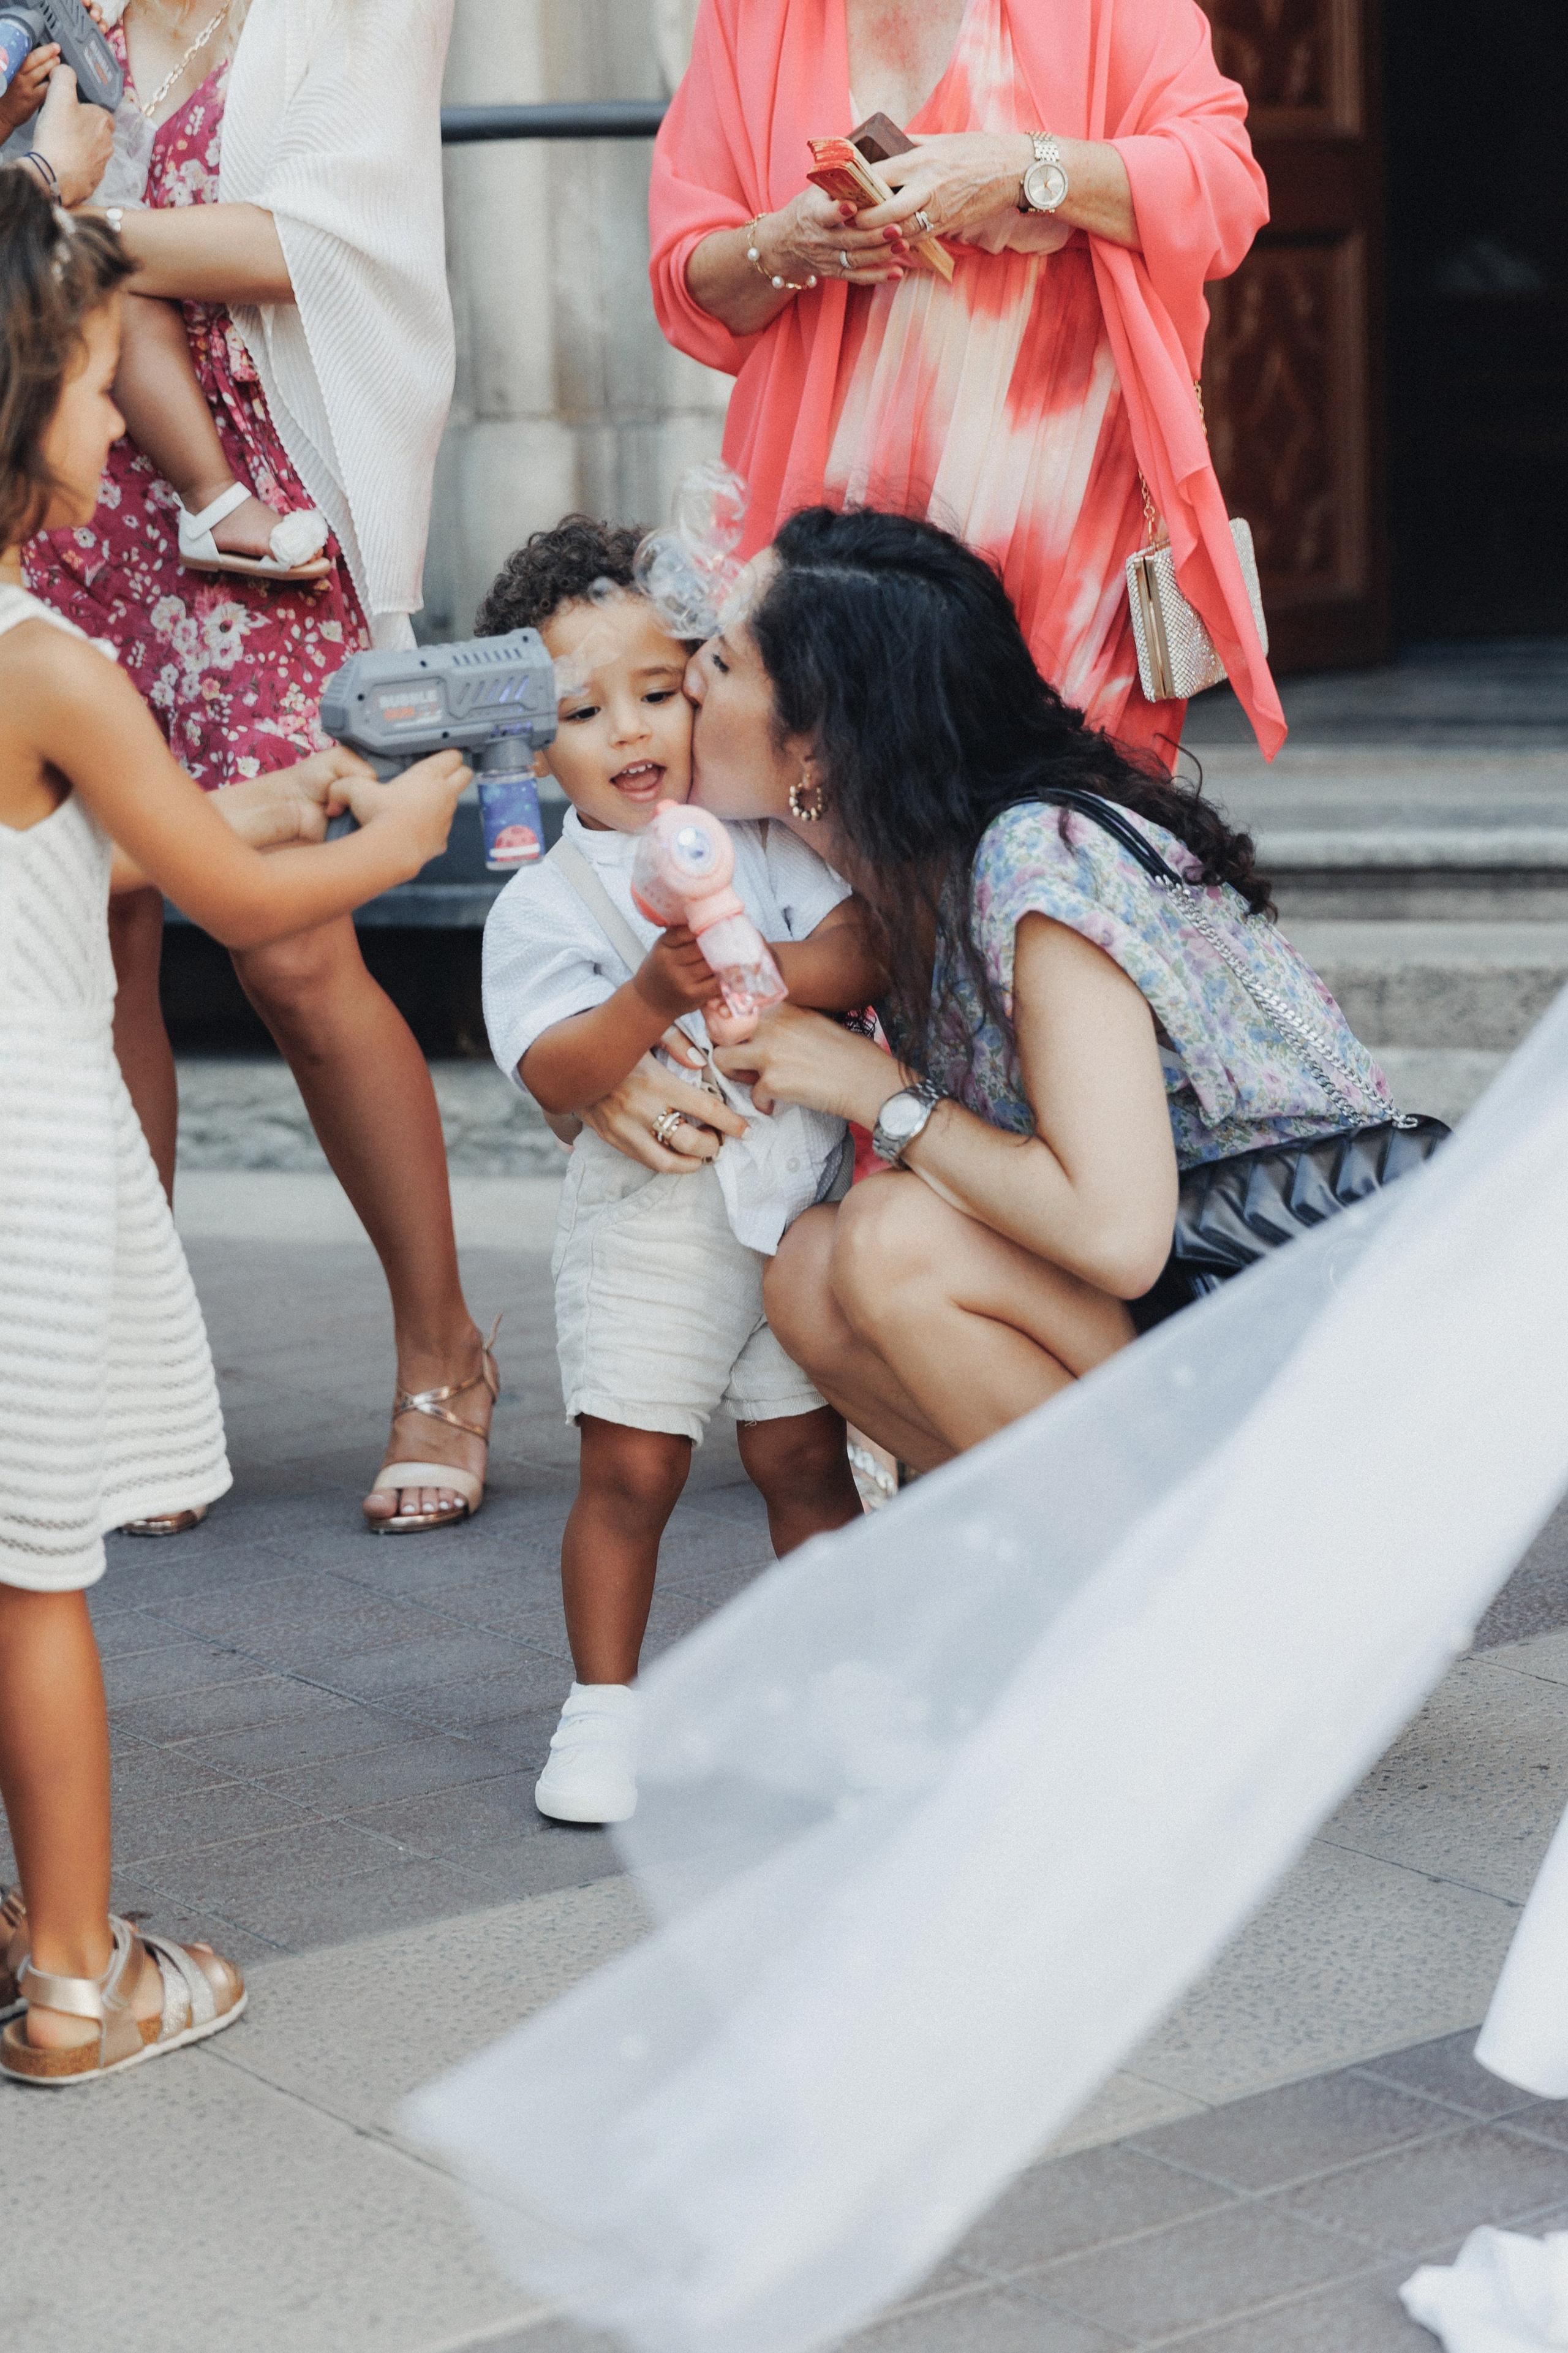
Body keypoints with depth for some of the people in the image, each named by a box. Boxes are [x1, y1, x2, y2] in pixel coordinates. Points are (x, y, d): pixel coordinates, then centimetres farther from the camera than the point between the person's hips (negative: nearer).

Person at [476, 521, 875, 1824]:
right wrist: (652, 998, -28)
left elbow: (863, 949, -8)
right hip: (648, 1217, -2)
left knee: (804, 1455, 8)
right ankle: (605, 1703, 15)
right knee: (629, 1467, 0)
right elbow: (553, 1075, -13)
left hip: (800, 1191, 2)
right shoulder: (541, 905, -3)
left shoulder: (766, 841, 5)